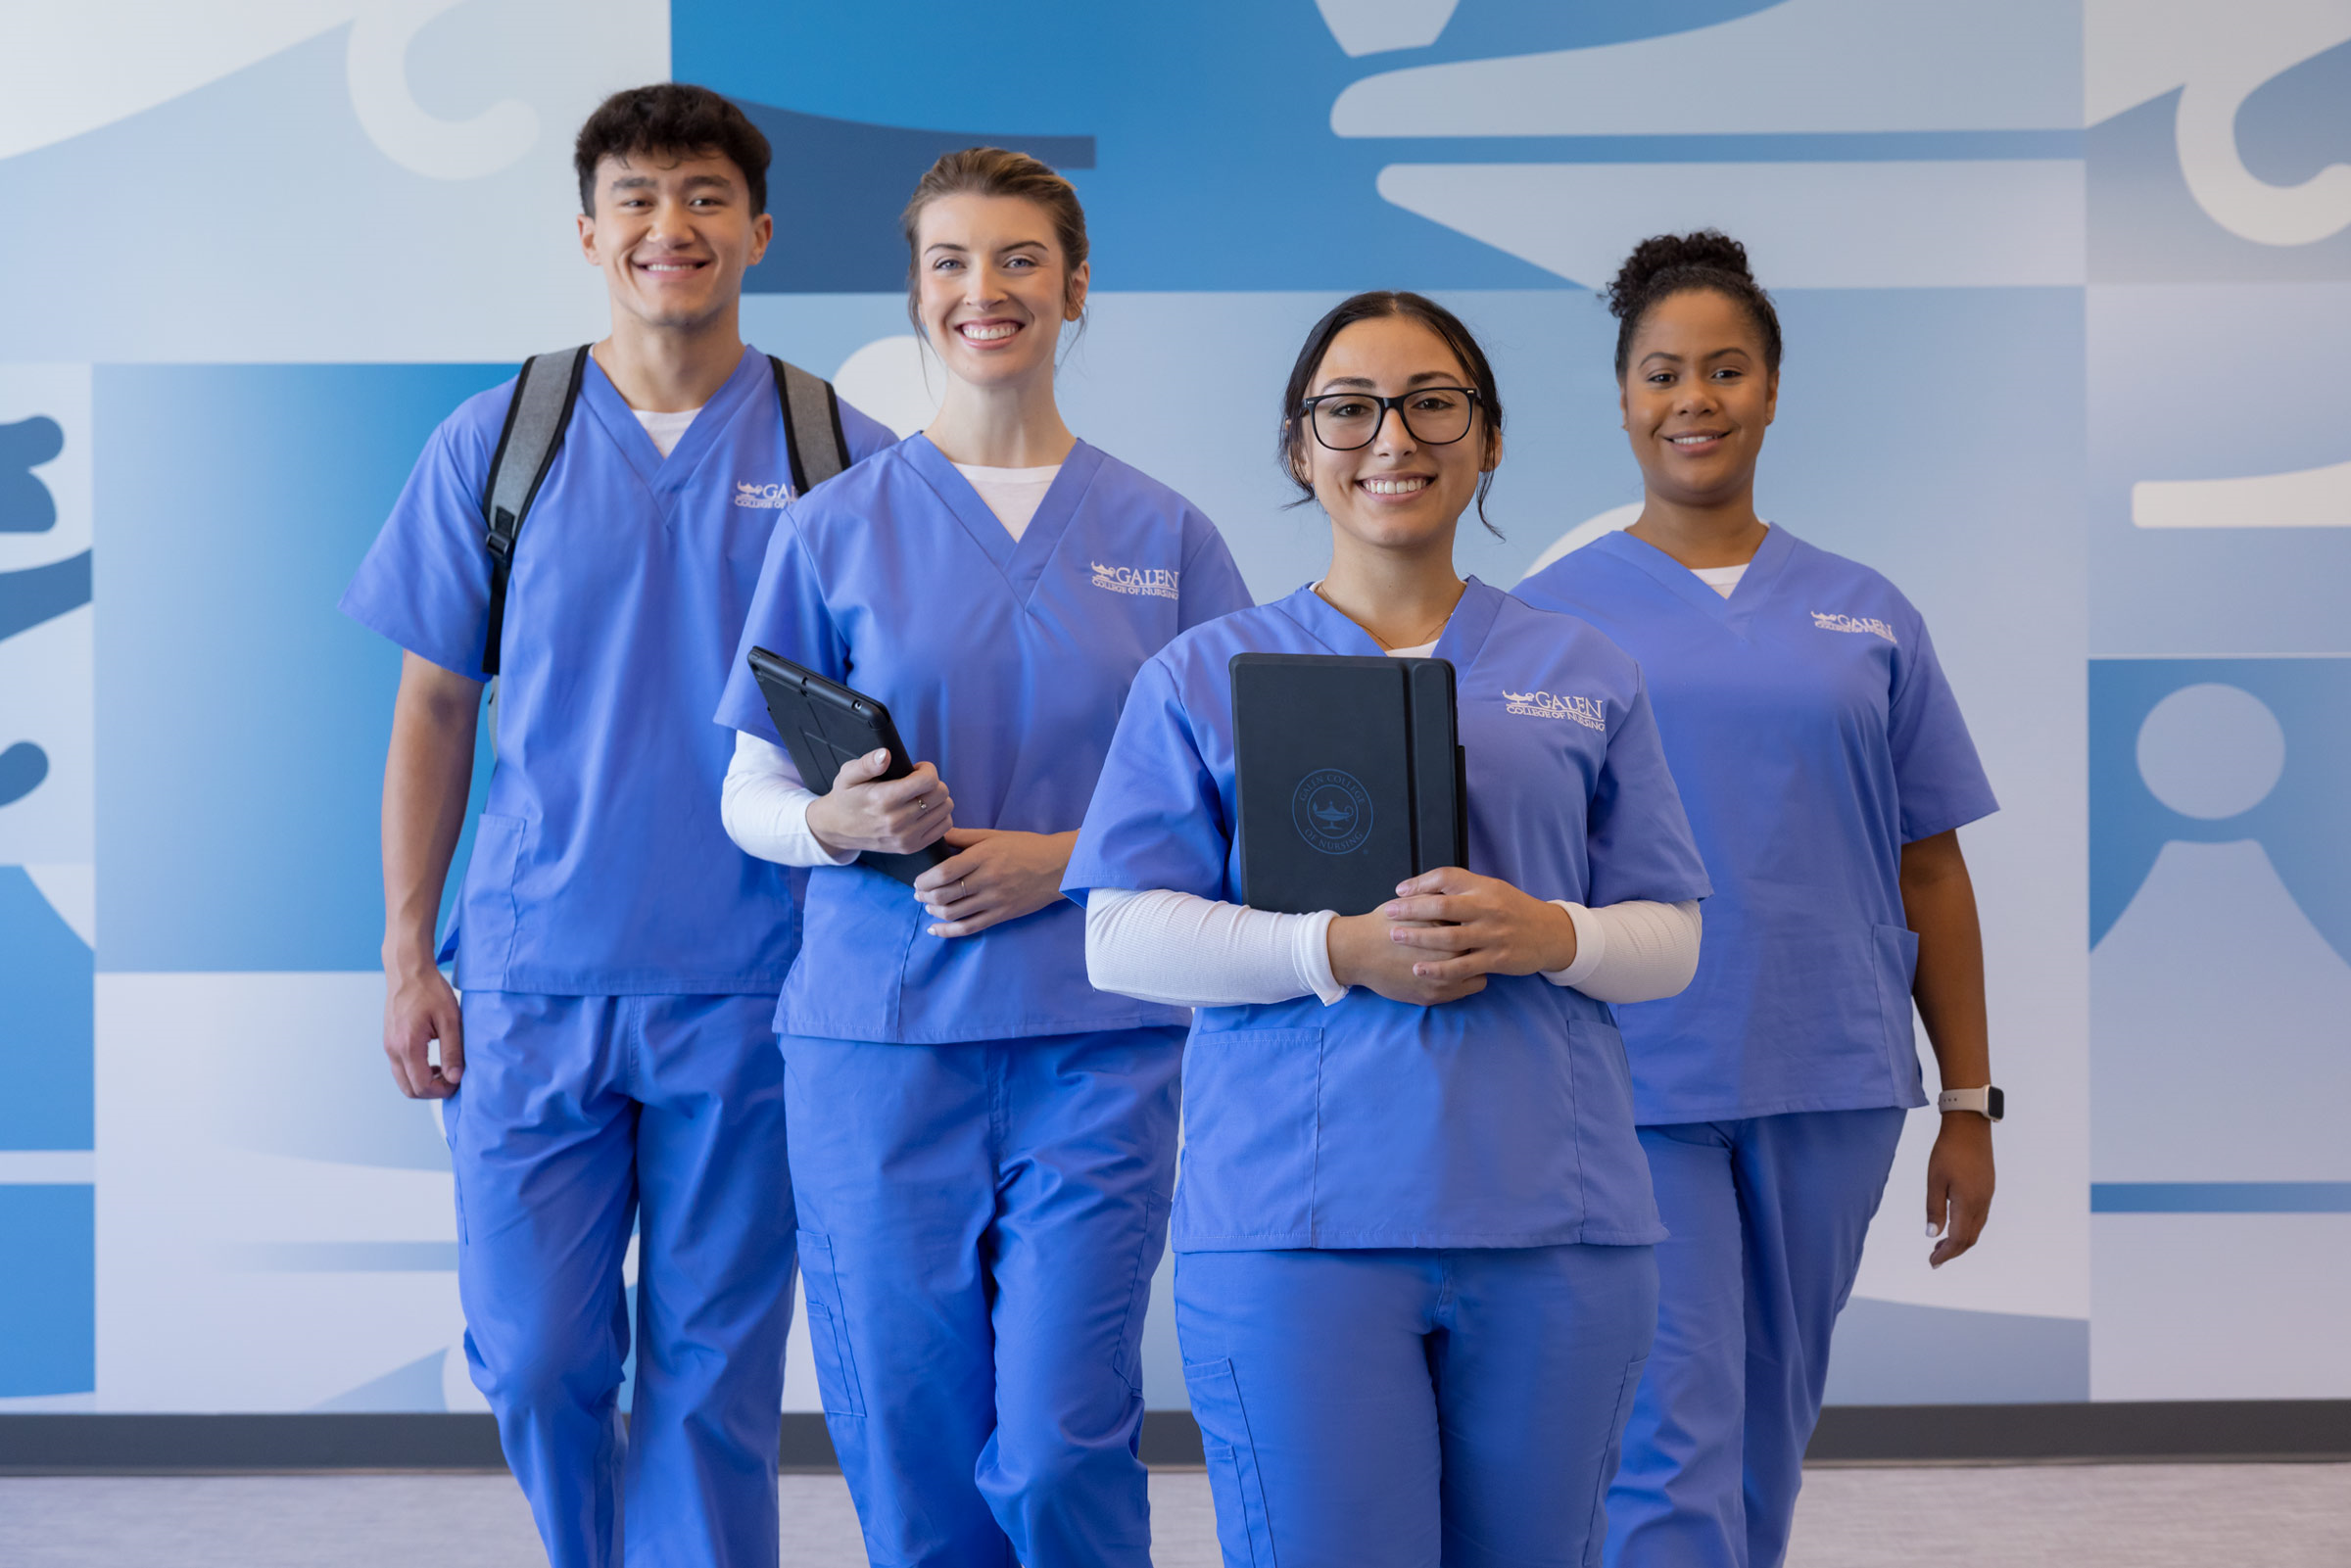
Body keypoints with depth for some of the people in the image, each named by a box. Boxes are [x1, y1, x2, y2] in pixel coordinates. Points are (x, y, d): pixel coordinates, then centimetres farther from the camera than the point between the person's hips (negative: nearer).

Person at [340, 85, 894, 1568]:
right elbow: (434, 707, 8)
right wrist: (406, 955, 4)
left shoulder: (842, 460, 1)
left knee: (712, 1371, 5)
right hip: (532, 979, 1)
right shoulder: (494, 445, 4)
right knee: (533, 1356, 4)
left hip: (750, 988, -1)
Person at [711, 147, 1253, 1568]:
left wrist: (1062, 858, -10)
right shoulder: (838, 528, 6)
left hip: (1098, 1039, 0)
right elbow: (749, 798, 7)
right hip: (879, 1036, 0)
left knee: (1060, 1445, -7)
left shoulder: (1162, 537, 7)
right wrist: (842, 821, -15)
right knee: (910, 1449, 3)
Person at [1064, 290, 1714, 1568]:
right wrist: (1340, 950, -13)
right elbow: (1123, 937, 1)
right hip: (1294, 1224, -2)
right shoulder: (1204, 677, 9)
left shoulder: (1587, 679, 14)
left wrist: (1549, 935, -10)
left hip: (1552, 1222, 2)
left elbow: (1670, 937, 12)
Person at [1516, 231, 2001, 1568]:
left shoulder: (1866, 616, 9)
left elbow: (1930, 872, 10)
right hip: (1629, 1090, -3)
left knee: (1771, 1434, 13)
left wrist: (1970, 1105, 7)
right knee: (1671, 1450, -8)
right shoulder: (1550, 617, 2)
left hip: (1829, 1087, 3)